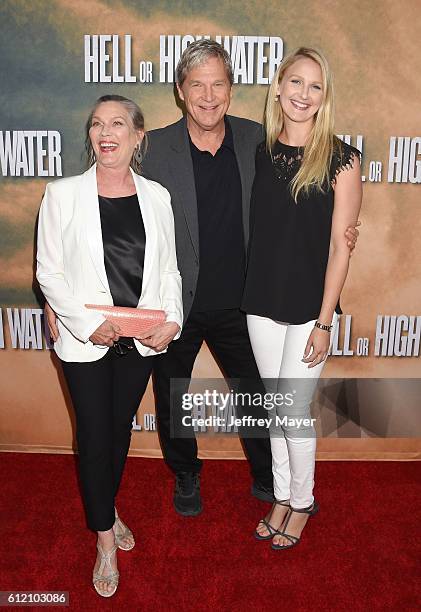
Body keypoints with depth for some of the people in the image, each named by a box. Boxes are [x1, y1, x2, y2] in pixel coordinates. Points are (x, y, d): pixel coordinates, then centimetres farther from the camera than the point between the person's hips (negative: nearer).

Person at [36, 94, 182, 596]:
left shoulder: (156, 196, 1)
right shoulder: (63, 194, -6)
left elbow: (168, 268, 5)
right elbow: (49, 272, -6)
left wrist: (171, 319, -10)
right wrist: (89, 324, -16)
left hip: (142, 339, 3)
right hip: (85, 340, -2)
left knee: (121, 427, 17)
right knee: (94, 435, 6)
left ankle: (107, 511, 44)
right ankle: (105, 541, 26)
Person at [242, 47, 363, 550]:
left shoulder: (341, 160, -10)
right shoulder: (261, 154, 3)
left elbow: (339, 246, -11)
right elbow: (256, 232, 8)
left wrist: (323, 323, -12)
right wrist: (249, 293, 6)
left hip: (310, 307, -4)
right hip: (262, 302, 4)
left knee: (293, 410, 3)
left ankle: (302, 502, 30)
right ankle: (282, 496, 36)